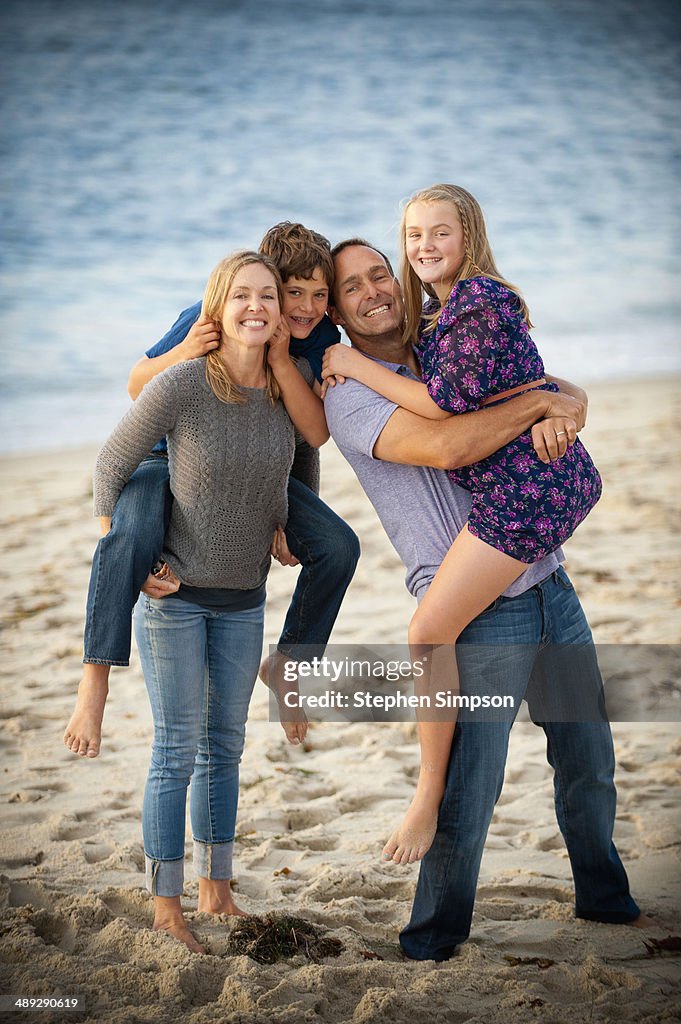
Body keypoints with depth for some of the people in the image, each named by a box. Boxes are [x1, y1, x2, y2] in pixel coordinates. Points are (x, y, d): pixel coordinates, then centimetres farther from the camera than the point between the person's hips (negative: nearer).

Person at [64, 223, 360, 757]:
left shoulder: (319, 337, -11)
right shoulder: (210, 319, -23)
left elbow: (318, 433, -19)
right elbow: (137, 387, -14)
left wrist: (281, 360, -32)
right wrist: (182, 353, -35)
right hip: (170, 458, -4)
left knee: (338, 544, -10)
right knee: (131, 536, -36)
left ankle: (289, 662, 11)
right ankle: (96, 676, -26)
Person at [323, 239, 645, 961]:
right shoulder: (348, 394, -8)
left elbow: (571, 394, 10)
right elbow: (445, 446, -25)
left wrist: (561, 411, -15)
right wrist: (538, 402, -14)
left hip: (552, 585, 7)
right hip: (482, 614, -6)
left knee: (589, 761, 18)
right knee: (467, 797, -6)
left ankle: (604, 898, 38)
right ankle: (434, 936, 16)